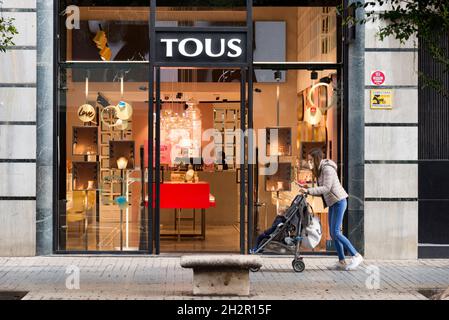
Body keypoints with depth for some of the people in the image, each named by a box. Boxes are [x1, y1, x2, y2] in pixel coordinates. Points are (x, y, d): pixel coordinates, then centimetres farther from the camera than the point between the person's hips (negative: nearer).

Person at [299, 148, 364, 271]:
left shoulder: (327, 169, -14)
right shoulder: (319, 170, 16)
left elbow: (326, 188, -22)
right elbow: (322, 190, 13)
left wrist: (308, 190, -23)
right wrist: (308, 192, 1)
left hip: (339, 201, -10)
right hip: (332, 203, 10)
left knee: (336, 232, -13)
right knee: (333, 233, 6)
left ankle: (356, 256, -6)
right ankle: (342, 262, 9)